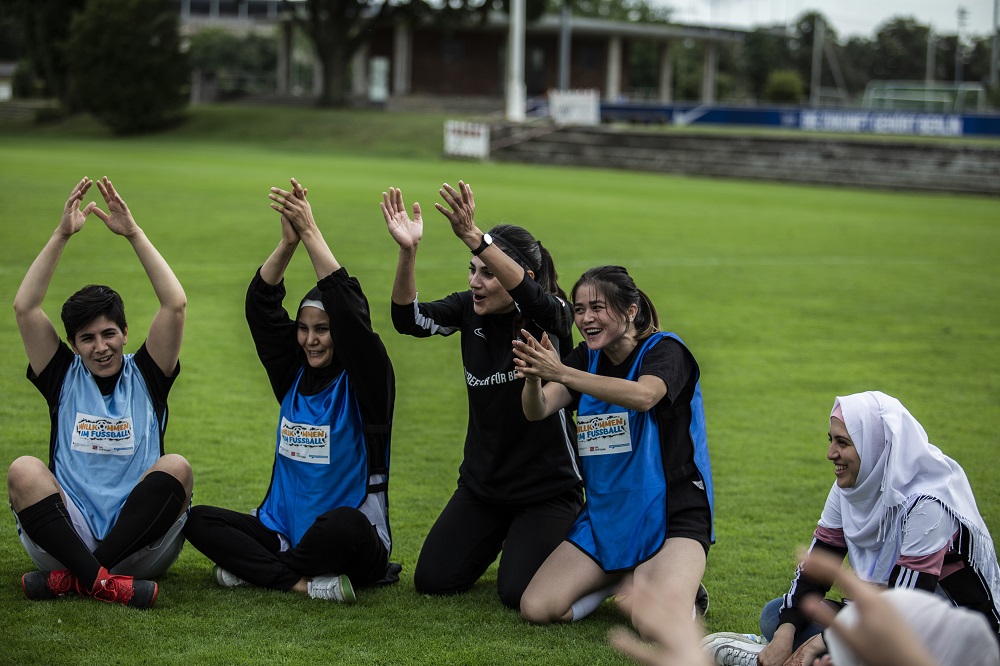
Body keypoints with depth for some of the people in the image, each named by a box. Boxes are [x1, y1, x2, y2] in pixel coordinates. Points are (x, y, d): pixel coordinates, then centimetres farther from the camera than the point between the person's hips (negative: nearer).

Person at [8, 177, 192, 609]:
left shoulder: (146, 375, 12)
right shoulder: (64, 376, 13)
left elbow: (175, 304, 0)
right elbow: (25, 308, 1)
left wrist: (133, 233, -4)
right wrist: (62, 235, -4)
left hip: (139, 543, 0)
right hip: (66, 536, 0)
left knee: (176, 468, -27)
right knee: (23, 471, -25)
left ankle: (74, 578, -31)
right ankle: (104, 581, -39)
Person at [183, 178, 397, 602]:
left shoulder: (364, 384, -5)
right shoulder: (293, 378, 9)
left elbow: (352, 315, -20)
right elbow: (261, 310, 0)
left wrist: (311, 233, -20)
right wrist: (288, 242, -15)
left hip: (355, 547, -6)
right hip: (283, 533, 6)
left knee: (343, 523, -41)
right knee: (198, 520, -16)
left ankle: (256, 571, -18)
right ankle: (305, 582, -26)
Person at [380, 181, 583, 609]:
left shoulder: (549, 317, -17)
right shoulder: (470, 310, -2)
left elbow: (531, 297, -41)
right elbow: (410, 319, -16)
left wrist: (474, 237, -56)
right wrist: (407, 252, -34)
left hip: (547, 489, -5)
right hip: (482, 484, 5)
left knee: (518, 594, -18)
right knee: (432, 580, -2)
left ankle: (563, 545, 16)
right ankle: (500, 538, 27)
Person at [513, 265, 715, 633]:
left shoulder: (666, 350, -9)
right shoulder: (587, 358, 8)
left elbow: (643, 395, -33)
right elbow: (538, 410, -8)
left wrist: (561, 373, -41)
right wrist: (533, 377, -32)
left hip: (670, 515, -6)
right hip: (605, 516, 6)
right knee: (536, 608, -9)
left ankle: (681, 588, 8)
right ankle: (622, 578, 16)